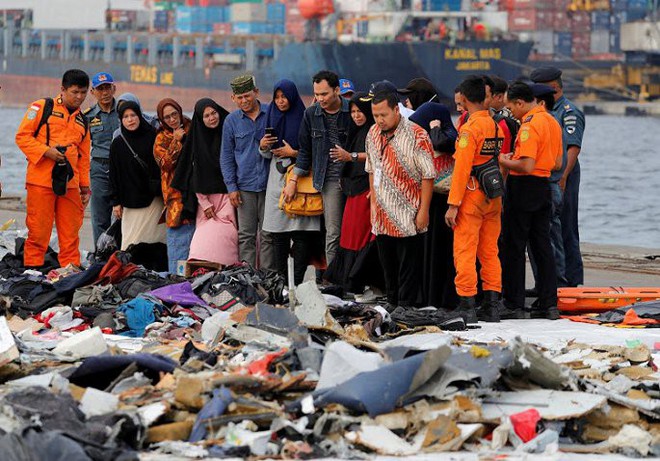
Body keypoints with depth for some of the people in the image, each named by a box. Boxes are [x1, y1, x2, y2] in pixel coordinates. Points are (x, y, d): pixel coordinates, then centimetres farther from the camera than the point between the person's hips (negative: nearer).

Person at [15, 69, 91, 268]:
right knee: (38, 232, -4)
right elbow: (22, 136, -3)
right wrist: (46, 151, -14)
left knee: (70, 235, 5)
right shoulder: (42, 108, 2)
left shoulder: (82, 121, 19)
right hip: (41, 181, -5)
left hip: (69, 184, 5)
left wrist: (85, 186, 18)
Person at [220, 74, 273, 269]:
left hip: (269, 183, -1)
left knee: (268, 235, -1)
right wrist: (231, 187, 3)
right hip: (245, 185, 1)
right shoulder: (232, 121, 8)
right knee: (246, 235, 1)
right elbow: (227, 156, 11)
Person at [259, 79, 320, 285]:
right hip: (277, 179, 5)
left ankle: (298, 282, -7)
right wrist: (263, 146, -1)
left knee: (301, 233, -8)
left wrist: (293, 153, -11)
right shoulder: (272, 117, 13)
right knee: (278, 234, 2)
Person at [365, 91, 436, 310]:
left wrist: (423, 210, -13)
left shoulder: (416, 135, -13)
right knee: (387, 263, 12)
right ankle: (392, 303, 21)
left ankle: (406, 305, 3)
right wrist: (373, 202, 14)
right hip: (382, 214, 6)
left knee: (408, 264, -2)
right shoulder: (373, 134, 8)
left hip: (408, 216, -6)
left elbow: (428, 176, -11)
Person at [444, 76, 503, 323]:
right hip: (493, 199, 7)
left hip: (472, 196, -7)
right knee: (490, 252, 11)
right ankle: (491, 305, 12)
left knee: (465, 253, -1)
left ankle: (467, 305, -2)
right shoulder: (496, 125, 6)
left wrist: (453, 204, -14)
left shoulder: (469, 129, -14)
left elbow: (462, 169, -17)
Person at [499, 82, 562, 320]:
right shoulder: (551, 121, 11)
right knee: (543, 246, 11)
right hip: (544, 187, 9)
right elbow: (557, 163, 17)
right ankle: (549, 304, 11)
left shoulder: (529, 124, -17)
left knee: (514, 248, 0)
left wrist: (505, 161, -7)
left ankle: (514, 305, 3)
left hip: (523, 187, -9)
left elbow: (527, 166, -25)